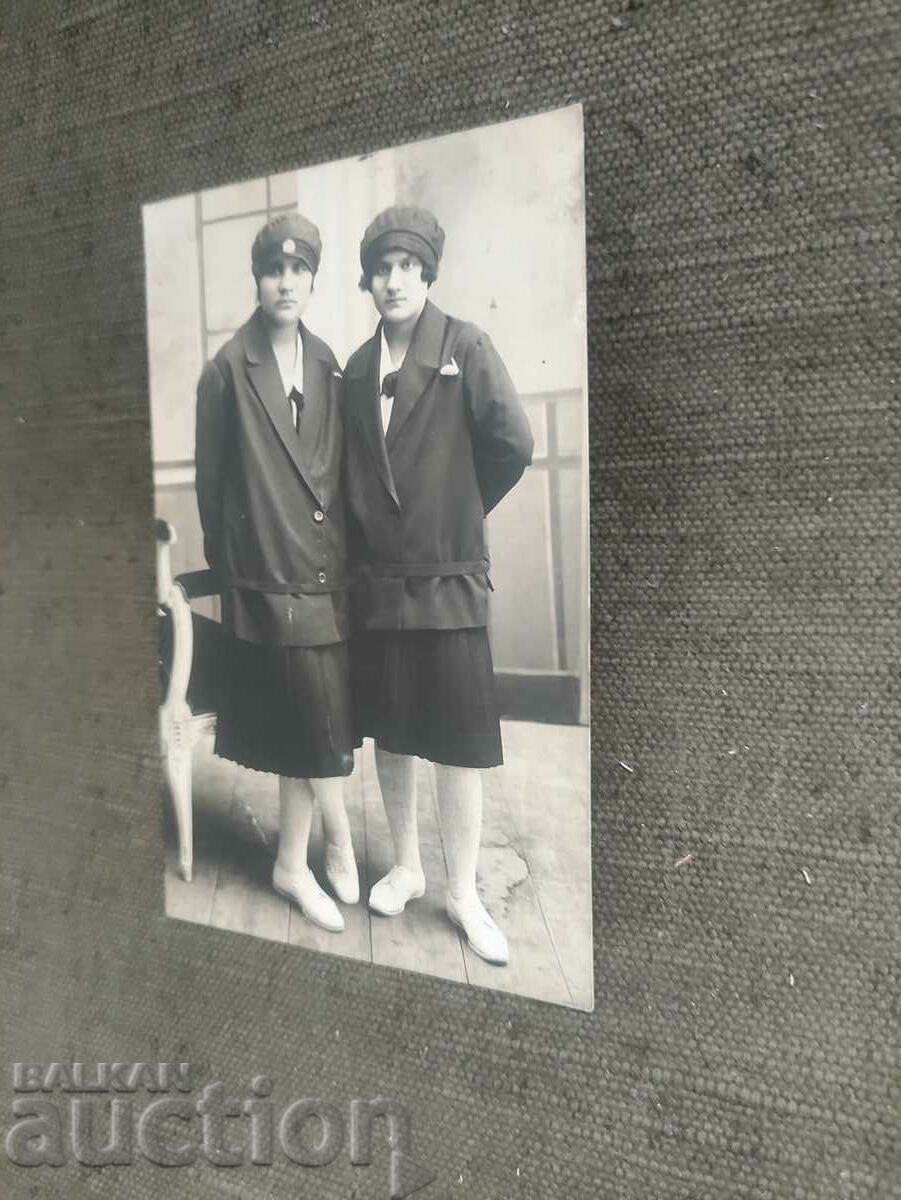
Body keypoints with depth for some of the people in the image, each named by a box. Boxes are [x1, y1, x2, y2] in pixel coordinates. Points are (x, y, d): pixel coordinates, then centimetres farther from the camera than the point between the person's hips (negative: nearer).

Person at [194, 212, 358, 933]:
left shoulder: (327, 364, 9)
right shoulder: (228, 369, -5)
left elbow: (339, 470, 11)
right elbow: (211, 478, -1)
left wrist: (343, 553, 6)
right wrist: (230, 565, 2)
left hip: (325, 569, 5)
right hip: (269, 574, -4)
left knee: (307, 725, 10)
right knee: (320, 722, -3)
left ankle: (294, 862, 25)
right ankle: (340, 847, 20)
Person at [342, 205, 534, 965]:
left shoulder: (466, 347, -4)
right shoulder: (359, 368, 9)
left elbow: (513, 446, -10)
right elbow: (354, 470, 14)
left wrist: (458, 515, 0)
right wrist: (376, 530, 4)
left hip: (448, 577, -4)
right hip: (377, 578, 4)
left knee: (457, 739, 1)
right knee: (389, 733, 13)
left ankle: (464, 893, 15)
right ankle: (407, 867, 30)